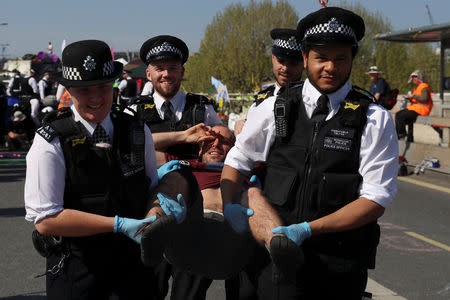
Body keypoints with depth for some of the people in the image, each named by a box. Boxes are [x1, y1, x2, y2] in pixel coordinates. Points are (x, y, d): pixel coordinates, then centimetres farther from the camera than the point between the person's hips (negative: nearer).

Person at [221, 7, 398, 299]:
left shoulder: (376, 119, -3)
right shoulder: (275, 108, 4)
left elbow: (376, 200, -8)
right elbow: (237, 160, 15)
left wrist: (308, 229, -18)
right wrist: (226, 208, -5)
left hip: (341, 263, 0)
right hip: (279, 255, 1)